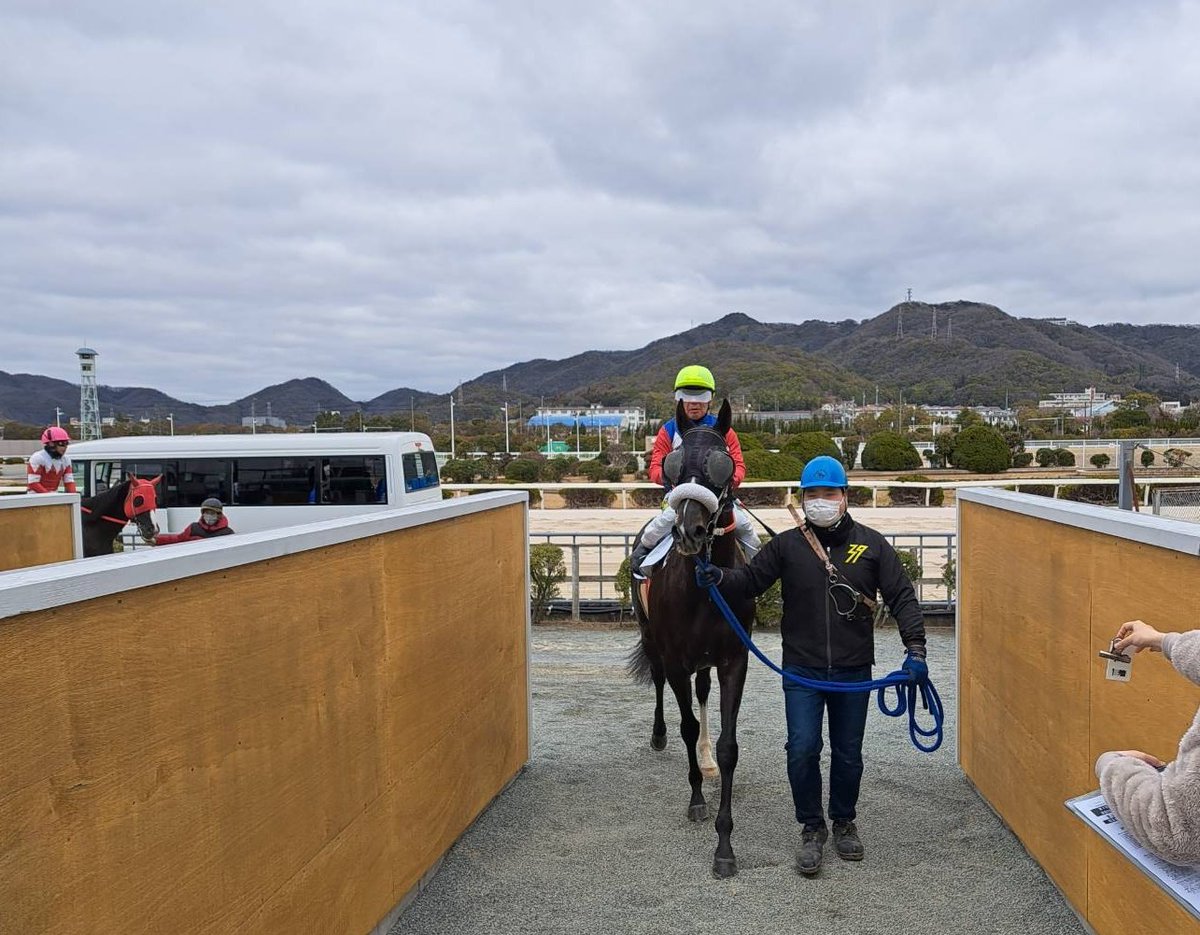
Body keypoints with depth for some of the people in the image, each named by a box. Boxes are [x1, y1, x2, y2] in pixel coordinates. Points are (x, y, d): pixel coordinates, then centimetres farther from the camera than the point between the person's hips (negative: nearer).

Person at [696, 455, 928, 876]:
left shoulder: (871, 544, -1)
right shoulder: (787, 545, -1)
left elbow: (902, 597, -1)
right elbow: (752, 578, -1)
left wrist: (915, 648, -11)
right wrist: (720, 578, -22)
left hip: (853, 671, 1)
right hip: (802, 671, 0)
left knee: (848, 753, 12)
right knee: (802, 750, -4)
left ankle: (844, 821, 34)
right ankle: (811, 829, 16)